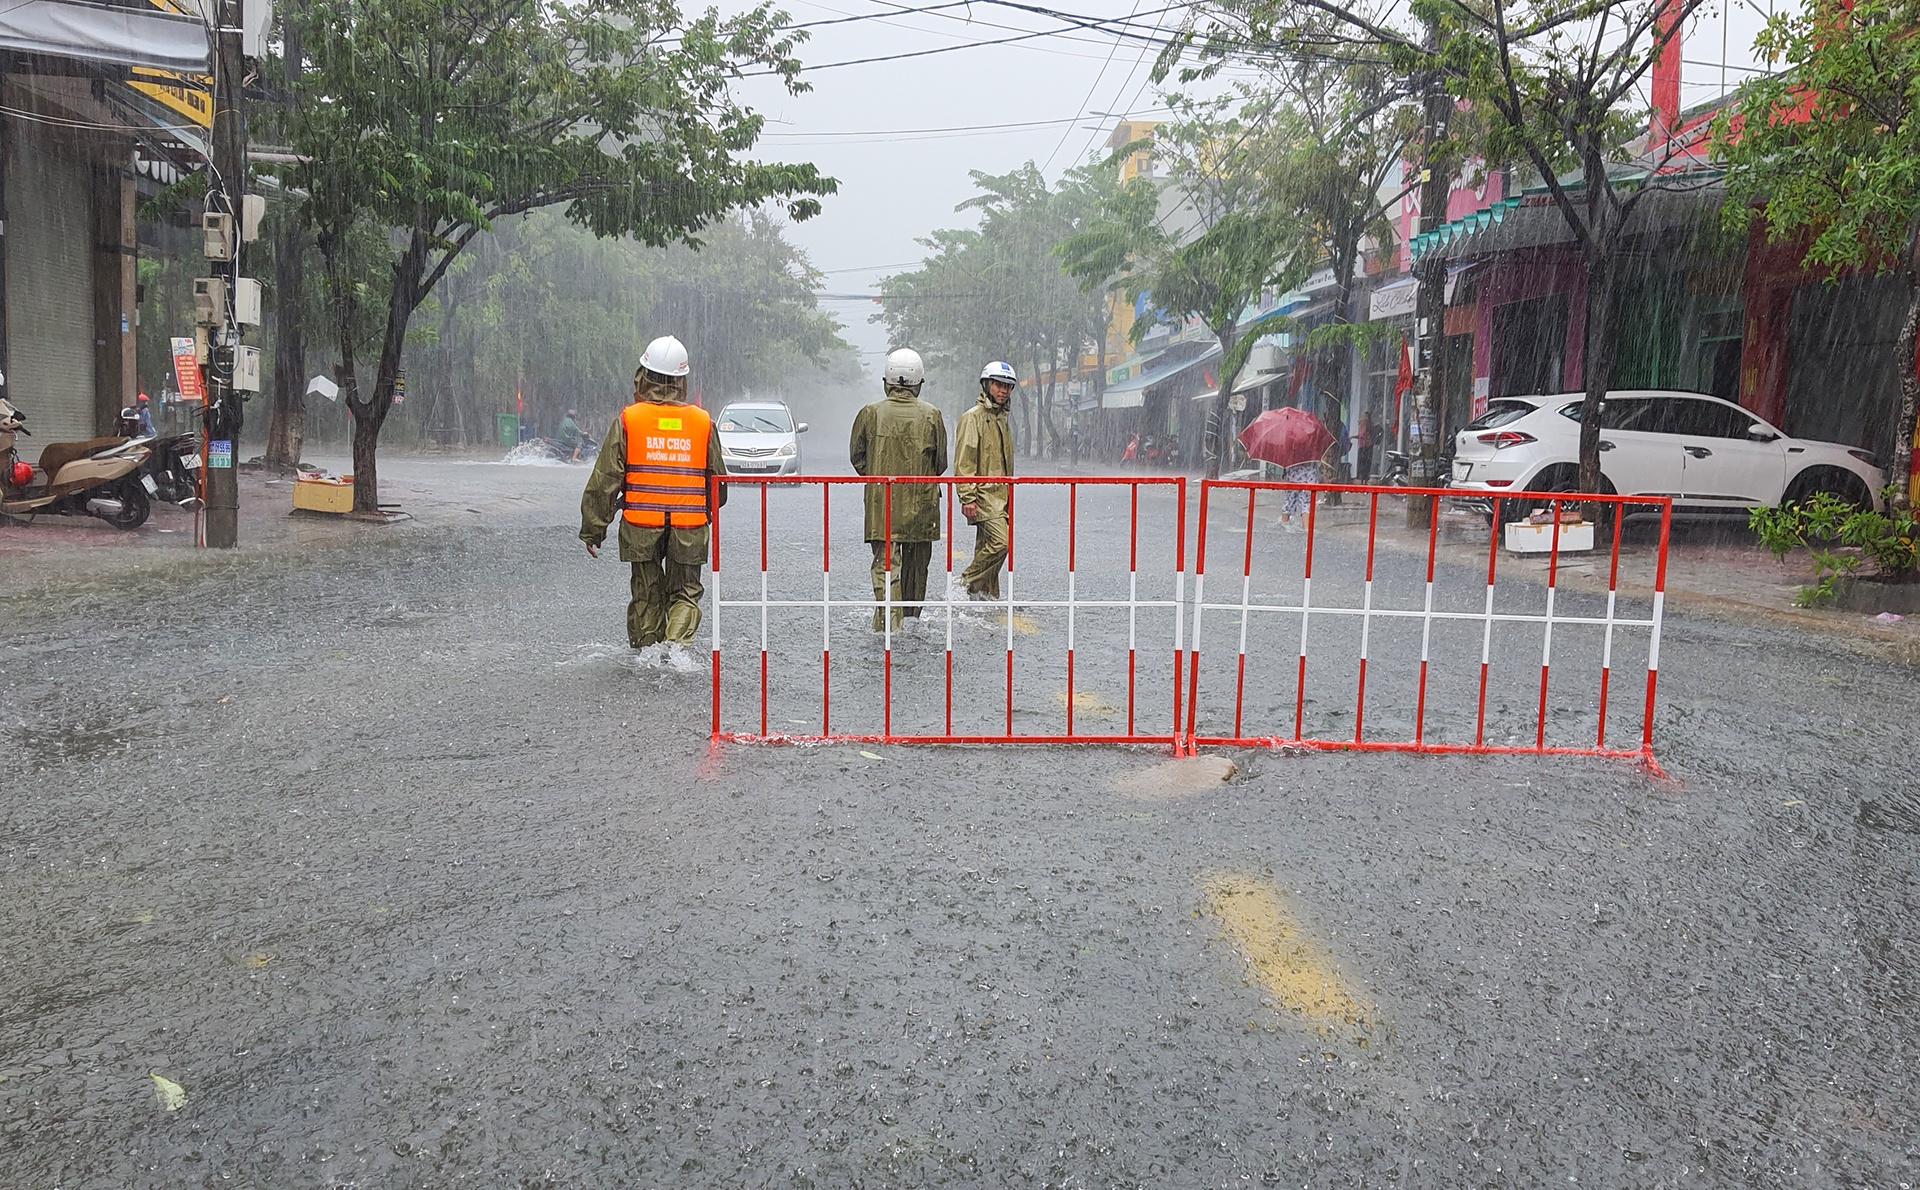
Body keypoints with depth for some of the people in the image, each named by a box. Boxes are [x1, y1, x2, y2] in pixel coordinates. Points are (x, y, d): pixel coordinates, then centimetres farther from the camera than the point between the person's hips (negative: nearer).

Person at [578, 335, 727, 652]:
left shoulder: (627, 420, -4)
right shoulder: (703, 422, 3)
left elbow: (604, 480, -3)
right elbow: (718, 480, 13)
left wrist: (592, 530, 5)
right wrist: (707, 514, 31)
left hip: (641, 528, -1)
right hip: (690, 529, 1)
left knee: (647, 596, 13)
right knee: (685, 593, 10)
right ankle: (677, 641, -12)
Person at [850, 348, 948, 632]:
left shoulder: (870, 413, -4)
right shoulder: (931, 415, -3)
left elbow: (856, 455, 6)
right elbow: (941, 461, 5)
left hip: (881, 501, -1)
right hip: (921, 501, 1)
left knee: (885, 560, -2)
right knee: (916, 563, 16)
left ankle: (887, 615, -19)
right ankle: (911, 615, 29)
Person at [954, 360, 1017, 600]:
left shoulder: (1002, 418, 20)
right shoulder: (972, 417, -7)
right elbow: (964, 462, -13)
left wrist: (1009, 494, 25)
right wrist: (968, 497, -20)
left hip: (1000, 495, 8)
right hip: (983, 494, -8)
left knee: (987, 547, 10)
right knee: (1000, 541, -19)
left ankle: (987, 597, 14)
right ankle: (967, 584, -7)